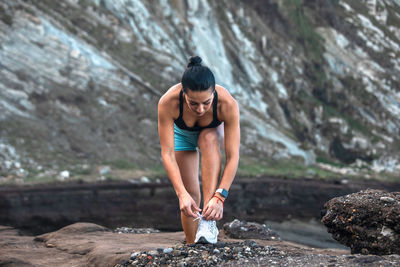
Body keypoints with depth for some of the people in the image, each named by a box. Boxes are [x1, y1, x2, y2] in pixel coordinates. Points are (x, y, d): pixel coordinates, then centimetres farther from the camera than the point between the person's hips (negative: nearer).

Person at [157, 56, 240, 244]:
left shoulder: (228, 104, -40)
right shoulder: (167, 103, -40)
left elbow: (233, 156, -38)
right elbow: (167, 153, -38)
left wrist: (219, 197, -48)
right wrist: (181, 194, -48)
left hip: (214, 132, -1)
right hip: (183, 134, 1)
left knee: (208, 139, -35)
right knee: (191, 194, -10)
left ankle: (208, 222, -39)